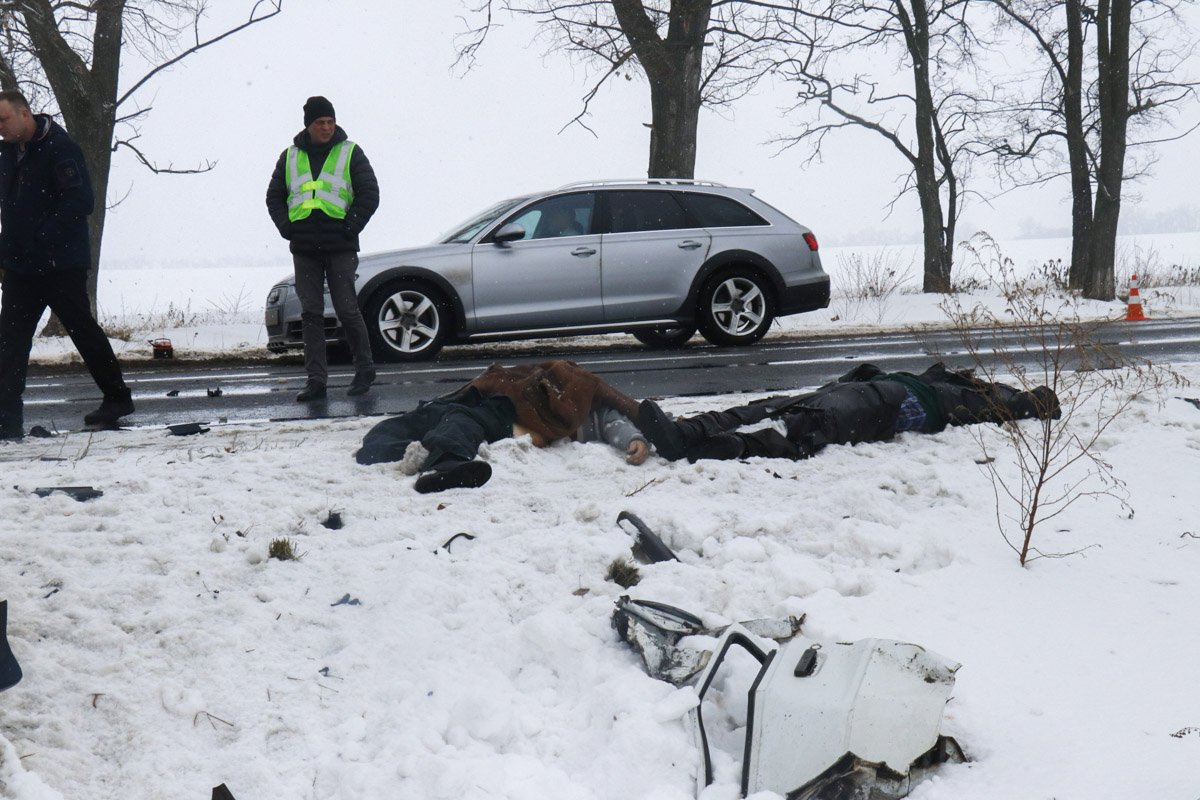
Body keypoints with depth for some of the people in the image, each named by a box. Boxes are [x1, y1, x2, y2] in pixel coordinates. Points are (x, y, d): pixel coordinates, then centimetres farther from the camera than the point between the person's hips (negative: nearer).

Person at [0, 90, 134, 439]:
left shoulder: (59, 148, -14)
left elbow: (80, 201, -21)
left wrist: (43, 238, -25)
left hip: (61, 264, -7)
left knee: (83, 329, 6)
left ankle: (118, 398, 22)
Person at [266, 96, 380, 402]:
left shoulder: (350, 153, 4)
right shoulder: (290, 157, 12)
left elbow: (370, 194, 0)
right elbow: (274, 196, 18)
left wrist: (349, 228, -8)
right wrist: (287, 227, 3)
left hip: (340, 248, -3)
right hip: (304, 250, 3)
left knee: (347, 310, -3)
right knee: (310, 313, 2)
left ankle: (364, 370, 13)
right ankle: (316, 380, 5)